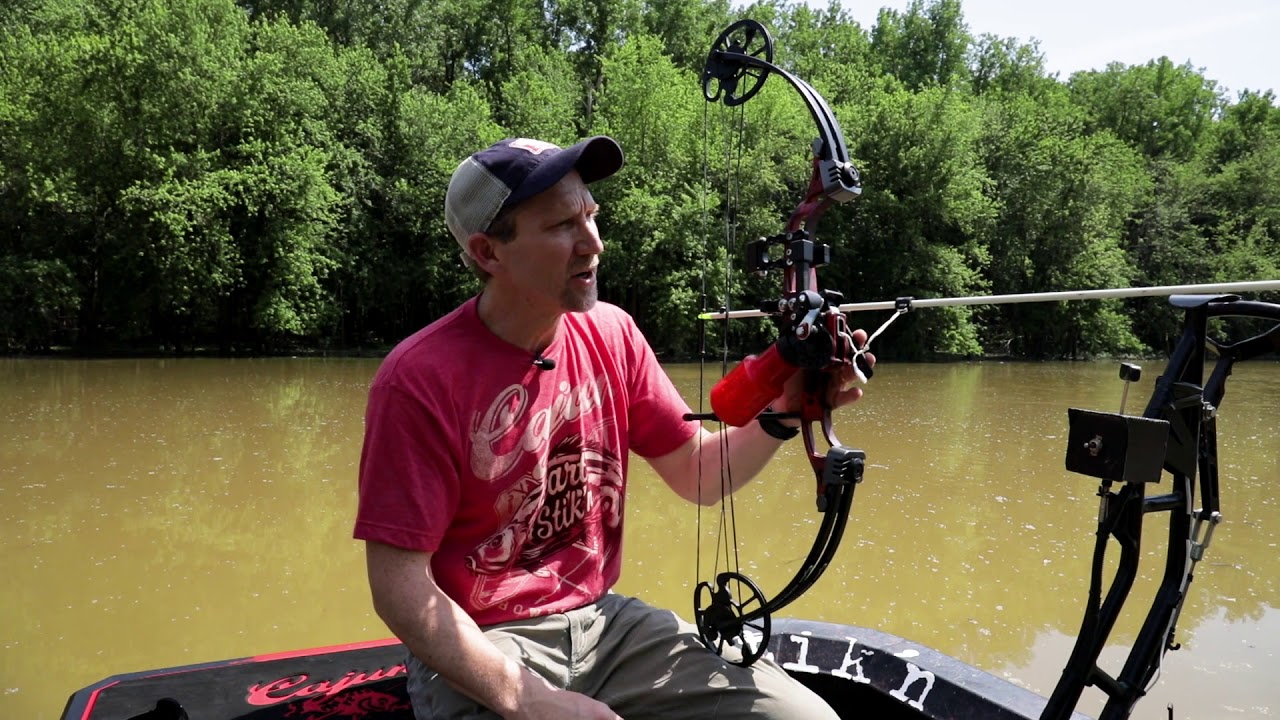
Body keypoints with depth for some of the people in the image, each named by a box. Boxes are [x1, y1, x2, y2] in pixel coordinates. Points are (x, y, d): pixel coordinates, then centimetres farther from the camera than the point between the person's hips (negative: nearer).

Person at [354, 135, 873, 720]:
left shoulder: (612, 334, -1)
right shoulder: (419, 379, -17)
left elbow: (700, 476, 4)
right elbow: (400, 586, -16)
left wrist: (787, 407, -13)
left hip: (604, 621, 5)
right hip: (479, 649, -4)